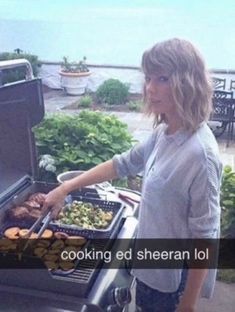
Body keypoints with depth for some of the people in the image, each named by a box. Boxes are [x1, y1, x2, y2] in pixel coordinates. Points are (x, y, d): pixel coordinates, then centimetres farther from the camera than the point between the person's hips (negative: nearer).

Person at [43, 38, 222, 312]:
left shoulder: (199, 152, -30)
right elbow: (124, 163, 9)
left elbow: (204, 237, -24)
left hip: (174, 277, -7)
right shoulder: (163, 132, -5)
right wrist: (66, 187, 7)